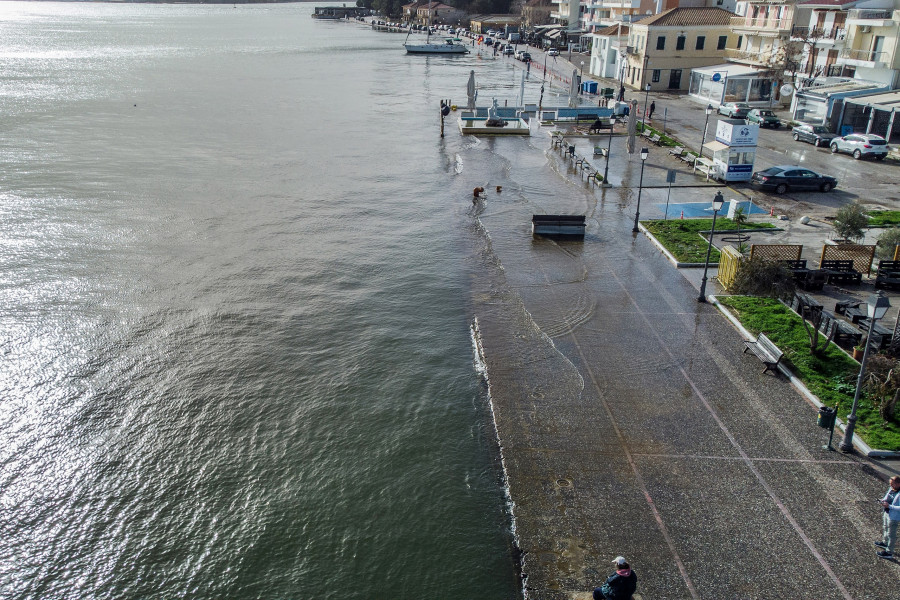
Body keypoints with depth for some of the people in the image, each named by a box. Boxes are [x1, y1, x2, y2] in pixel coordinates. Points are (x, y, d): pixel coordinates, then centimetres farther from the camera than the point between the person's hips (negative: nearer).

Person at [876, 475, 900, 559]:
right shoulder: (891, 489, -4)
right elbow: (886, 497, 13)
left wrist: (889, 506, -31)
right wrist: (884, 500, -6)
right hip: (887, 513, 9)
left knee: (891, 534, 7)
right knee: (886, 529, 30)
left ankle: (889, 552, 22)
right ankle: (885, 543, 54)